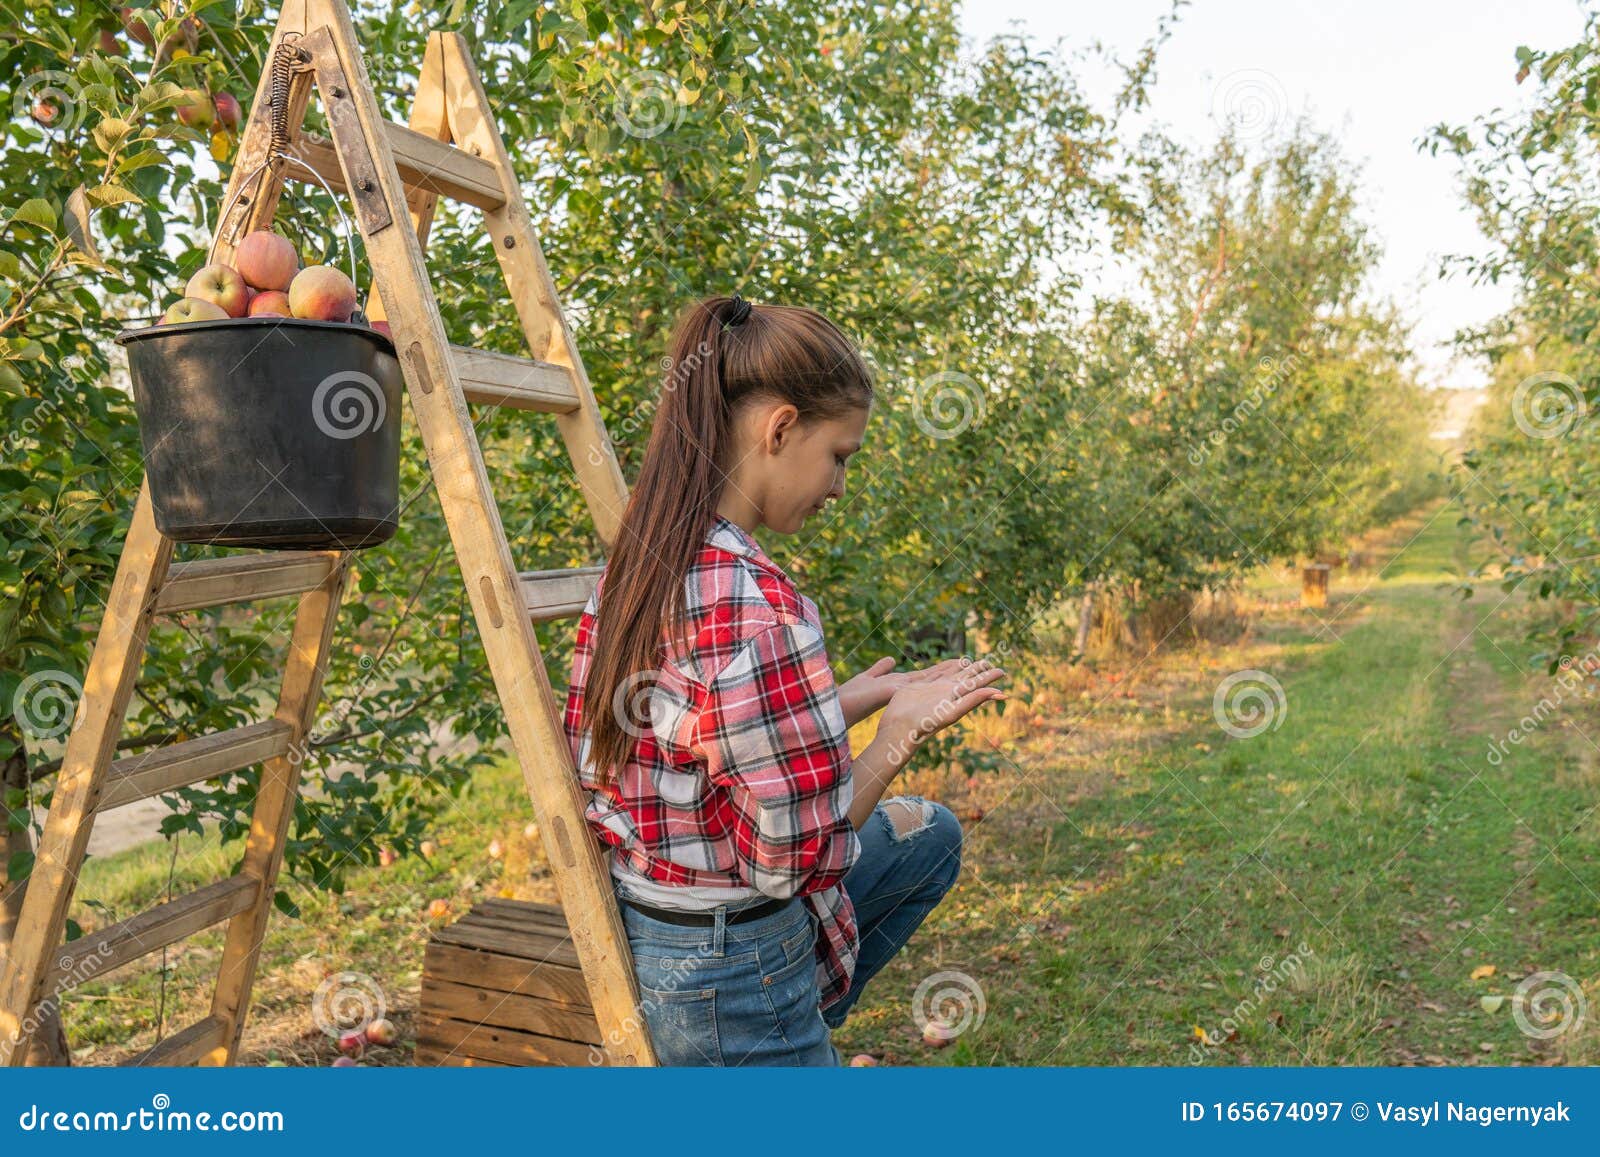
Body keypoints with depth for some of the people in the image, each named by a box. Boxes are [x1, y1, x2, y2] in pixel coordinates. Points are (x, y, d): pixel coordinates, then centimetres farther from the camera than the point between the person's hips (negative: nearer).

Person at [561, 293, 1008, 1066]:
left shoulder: (639, 559, -1)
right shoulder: (753, 600, -29)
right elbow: (796, 847, -23)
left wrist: (844, 703, 4)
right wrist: (903, 729, -9)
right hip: (731, 970, -8)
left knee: (929, 833, 23)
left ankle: (790, 1024, 21)